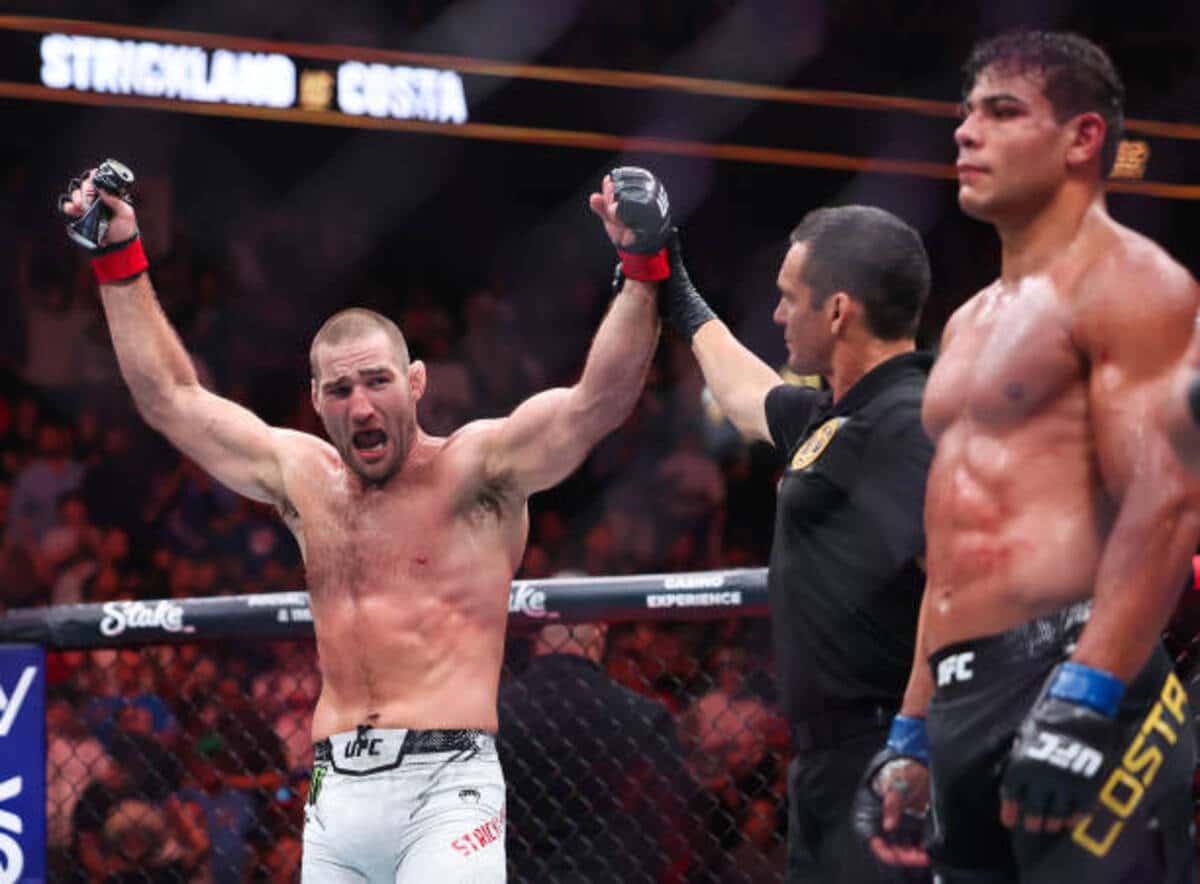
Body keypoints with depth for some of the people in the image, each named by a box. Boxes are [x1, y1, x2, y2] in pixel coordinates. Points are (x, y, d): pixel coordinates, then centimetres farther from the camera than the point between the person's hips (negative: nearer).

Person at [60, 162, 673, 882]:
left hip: (446, 788, -5)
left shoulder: (477, 468, 2)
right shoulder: (304, 477, 17)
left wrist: (641, 269, -21)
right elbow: (169, 396, 26)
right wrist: (119, 257, 27)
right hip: (336, 793, 5)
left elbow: (600, 400, -11)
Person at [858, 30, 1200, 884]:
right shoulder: (972, 322, 25)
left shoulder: (1127, 284, -3)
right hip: (966, 704, 9)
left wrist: (1083, 699, -24)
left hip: (1075, 685, -9)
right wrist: (913, 732, 22)